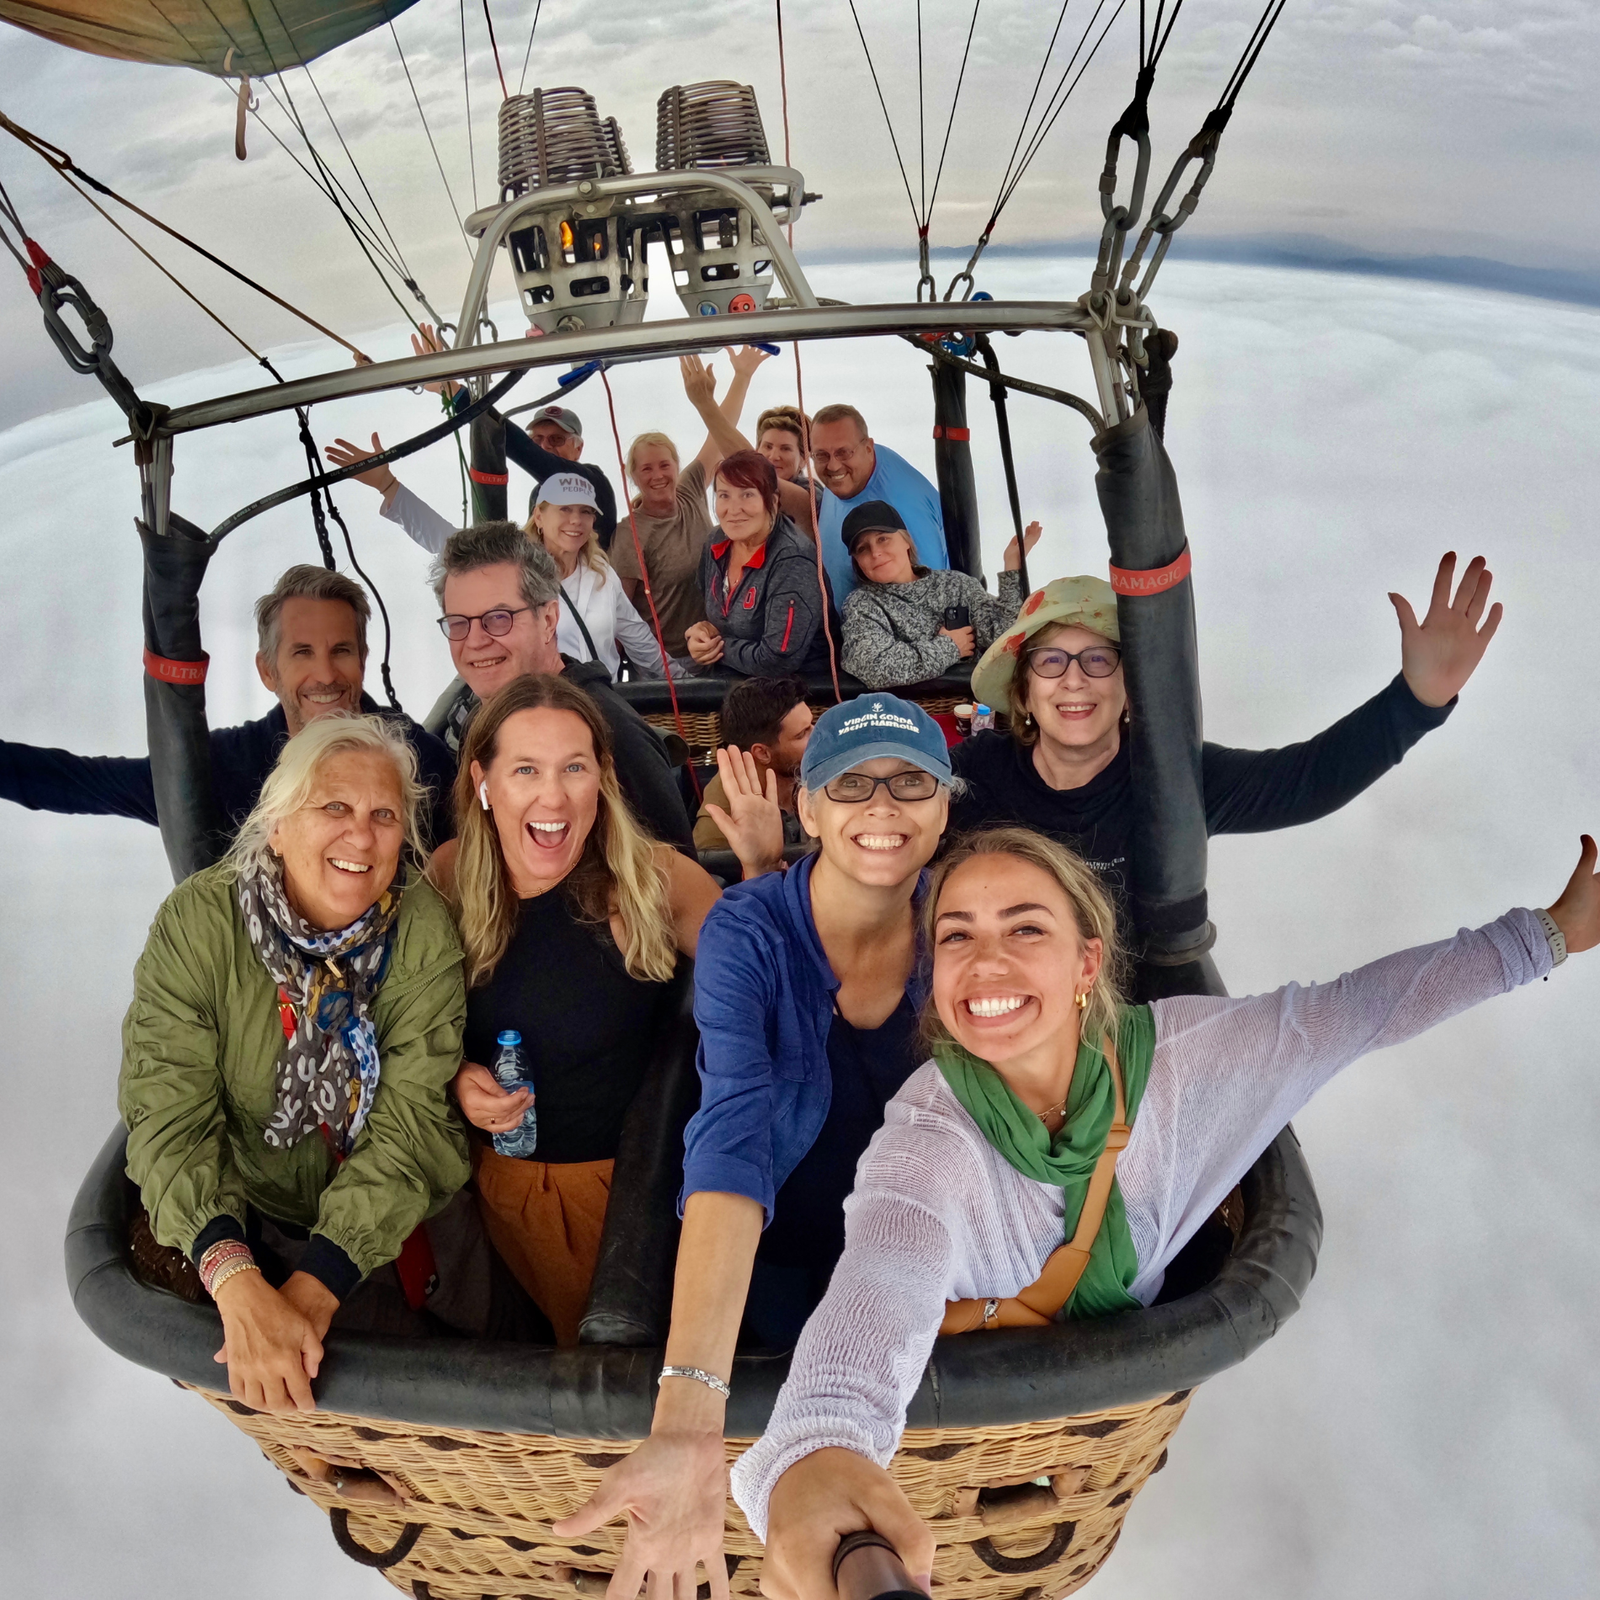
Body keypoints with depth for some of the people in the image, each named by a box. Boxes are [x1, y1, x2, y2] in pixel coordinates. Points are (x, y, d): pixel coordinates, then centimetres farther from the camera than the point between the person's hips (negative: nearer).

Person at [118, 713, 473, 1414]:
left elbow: (409, 1124, -19)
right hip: (239, 1219, 1)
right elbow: (170, 1119, -20)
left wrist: (315, 1286, -31)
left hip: (389, 1229, 0)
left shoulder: (424, 929, -15)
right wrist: (240, 1287, -36)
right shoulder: (196, 922, -16)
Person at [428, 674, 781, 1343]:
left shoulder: (650, 880, -17)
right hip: (500, 1179, 3)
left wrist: (765, 867, -32)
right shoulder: (449, 876, -9)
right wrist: (456, 1076, -12)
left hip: (628, 1179, -2)